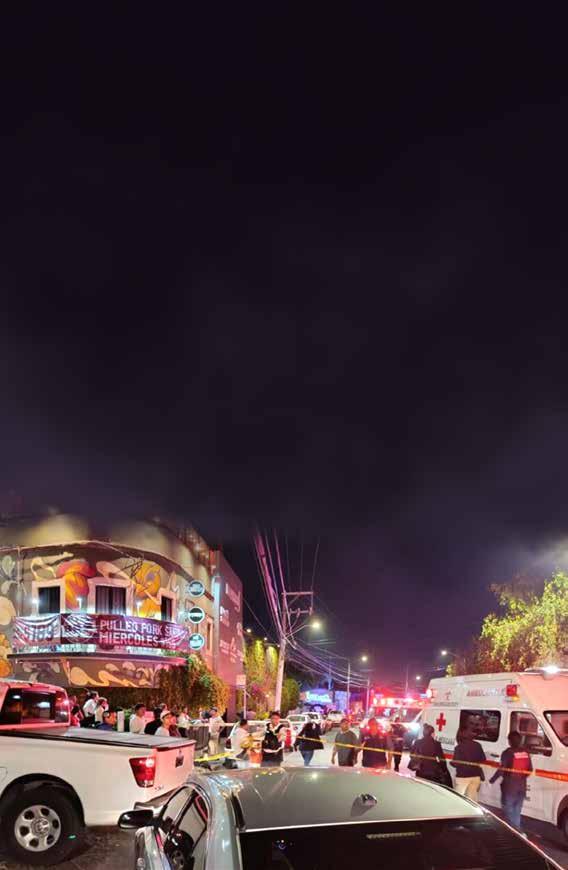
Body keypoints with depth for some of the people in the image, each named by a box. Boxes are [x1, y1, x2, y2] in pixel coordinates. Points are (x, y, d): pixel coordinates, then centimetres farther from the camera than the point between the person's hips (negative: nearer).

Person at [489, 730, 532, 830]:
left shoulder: (508, 753, -15)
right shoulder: (525, 753, 3)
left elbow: (501, 769, -18)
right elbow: (530, 770, 10)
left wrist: (492, 780, -8)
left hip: (509, 787, -6)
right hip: (522, 786, 6)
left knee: (509, 811, 5)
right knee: (517, 812, 18)